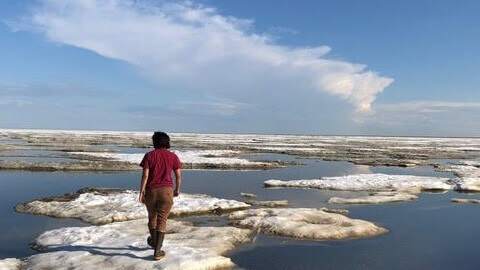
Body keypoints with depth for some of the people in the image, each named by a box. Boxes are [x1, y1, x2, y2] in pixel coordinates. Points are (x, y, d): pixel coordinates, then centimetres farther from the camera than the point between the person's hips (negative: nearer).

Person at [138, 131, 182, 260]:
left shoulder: (149, 155, -3)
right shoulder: (173, 156, -1)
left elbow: (145, 175, -9)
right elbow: (178, 175, 1)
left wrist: (141, 193, -6)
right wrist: (177, 189, 16)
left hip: (151, 191, 1)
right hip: (166, 191, -1)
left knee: (152, 216, 22)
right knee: (162, 221, 4)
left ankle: (153, 241, 43)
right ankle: (157, 251, 2)